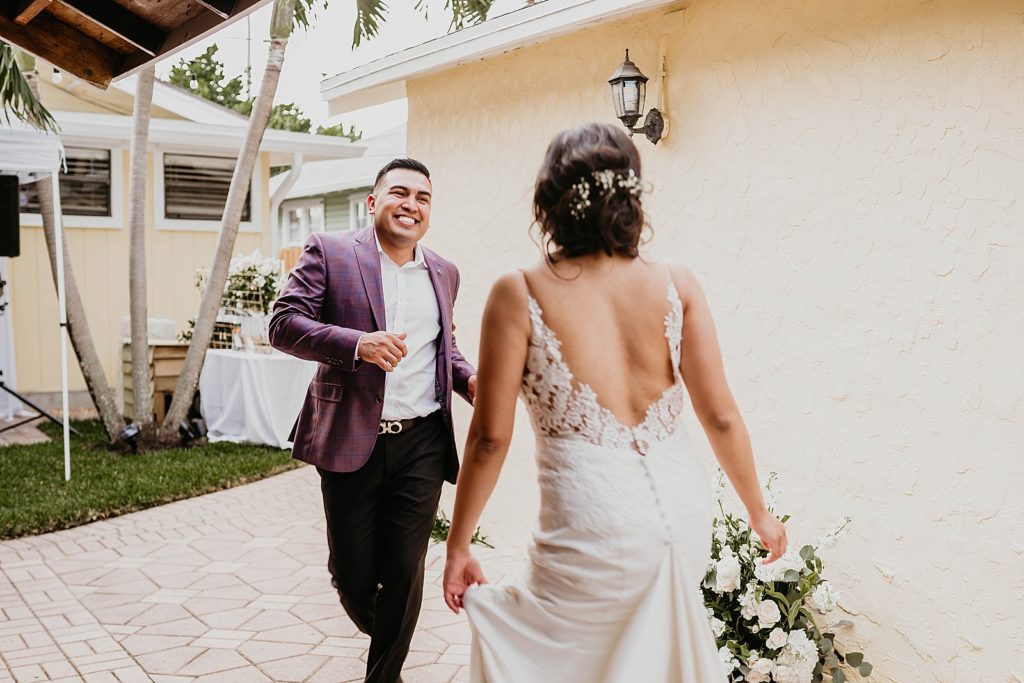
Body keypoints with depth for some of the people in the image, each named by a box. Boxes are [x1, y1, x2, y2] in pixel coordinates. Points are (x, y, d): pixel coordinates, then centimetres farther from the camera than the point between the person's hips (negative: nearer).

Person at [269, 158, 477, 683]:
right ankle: (377, 630, 40)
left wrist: (470, 381, 5)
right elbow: (283, 324, -10)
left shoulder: (444, 273, 13)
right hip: (350, 440, -2)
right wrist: (358, 343, -24)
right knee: (352, 573, 8)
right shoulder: (330, 252, -2)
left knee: (405, 569, 3)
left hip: (421, 444, 3)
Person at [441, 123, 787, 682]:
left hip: (594, 523, -4)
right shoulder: (676, 285, -2)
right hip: (683, 508, 5)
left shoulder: (519, 295, -9)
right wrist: (759, 512, 16)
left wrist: (458, 546, 5)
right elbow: (721, 418, 1)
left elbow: (490, 439, -6)